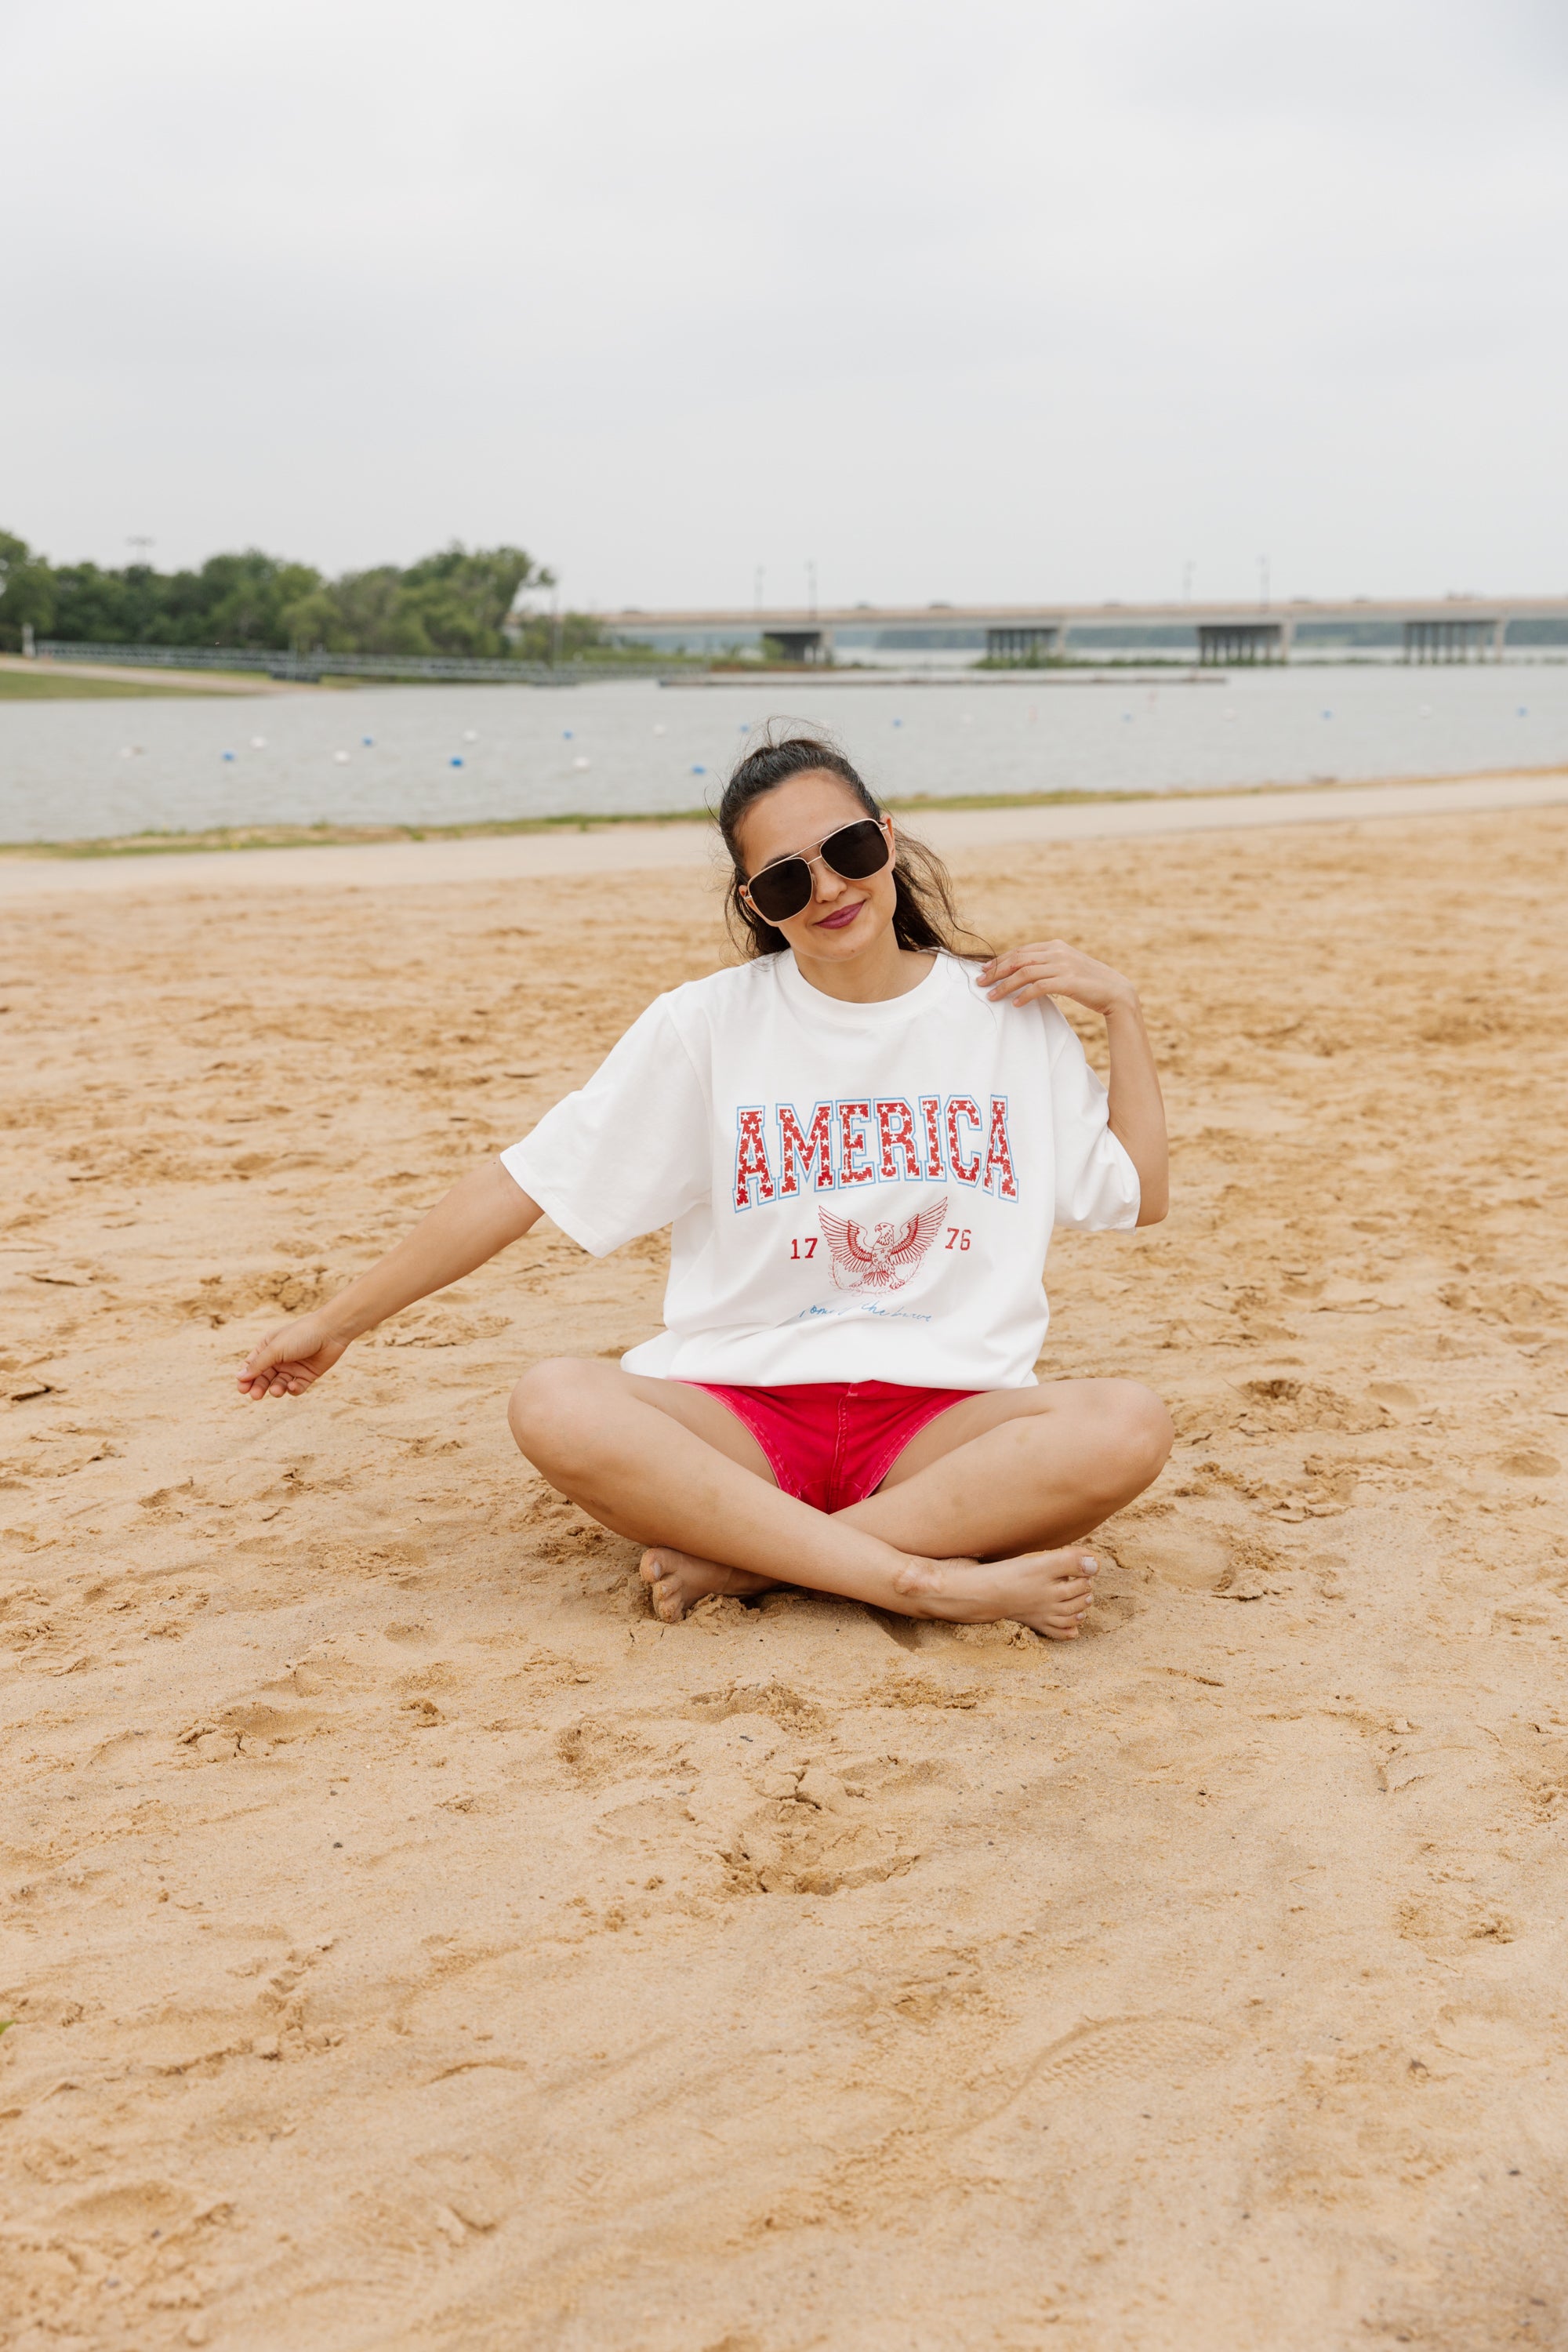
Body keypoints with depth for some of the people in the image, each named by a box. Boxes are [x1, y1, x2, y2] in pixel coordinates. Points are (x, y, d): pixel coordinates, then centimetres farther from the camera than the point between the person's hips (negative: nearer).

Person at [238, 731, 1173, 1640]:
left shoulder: (1007, 1011, 9)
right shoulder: (708, 1024, 4)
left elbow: (1142, 1196, 14)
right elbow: (523, 1185, 4)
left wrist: (1121, 1005, 6)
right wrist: (336, 1321, 4)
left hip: (944, 1417, 1)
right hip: (744, 1415, -1)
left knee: (1130, 1425, -31)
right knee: (556, 1405, -32)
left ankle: (740, 1559, -25)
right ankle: (938, 1582, -33)